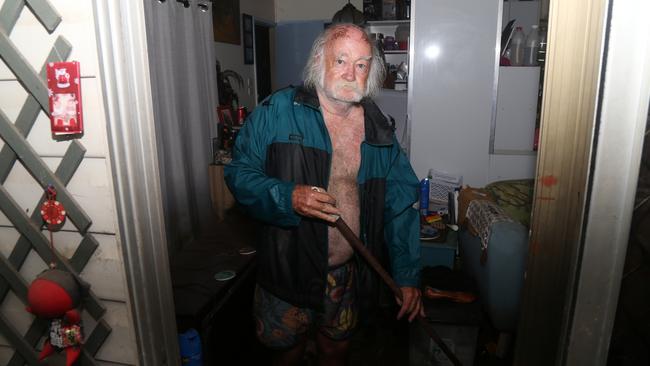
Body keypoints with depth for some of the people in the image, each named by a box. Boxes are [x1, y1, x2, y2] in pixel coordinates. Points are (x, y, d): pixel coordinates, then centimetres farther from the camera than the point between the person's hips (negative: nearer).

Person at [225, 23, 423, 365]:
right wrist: (286, 198, -28)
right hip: (287, 270, -2)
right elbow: (239, 172, -10)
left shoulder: (379, 130, -2)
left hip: (348, 273, 3)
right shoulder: (276, 112, -12)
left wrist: (408, 275, -5)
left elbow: (399, 207, -1)